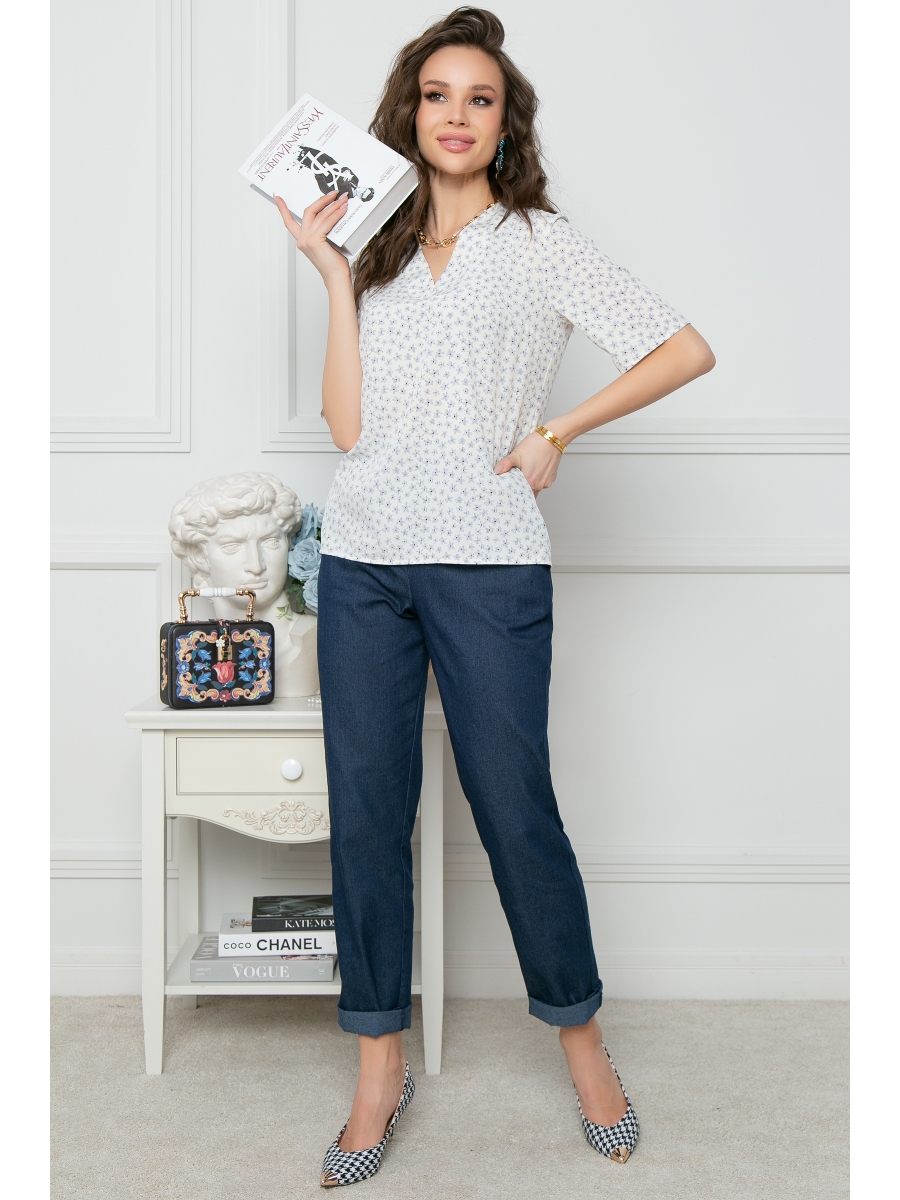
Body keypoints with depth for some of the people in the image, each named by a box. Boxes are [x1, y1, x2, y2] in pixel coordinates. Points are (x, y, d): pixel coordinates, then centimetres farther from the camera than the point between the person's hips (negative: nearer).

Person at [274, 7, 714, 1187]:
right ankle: (381, 1068, 20)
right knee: (366, 810, 6)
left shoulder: (541, 242, 6)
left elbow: (687, 348, -2)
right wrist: (336, 276, 3)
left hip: (487, 560, -4)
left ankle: (580, 1035, 24)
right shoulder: (378, 247, 15)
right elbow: (348, 423, 4)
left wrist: (554, 435, -3)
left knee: (515, 809, 1)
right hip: (363, 558, 4)